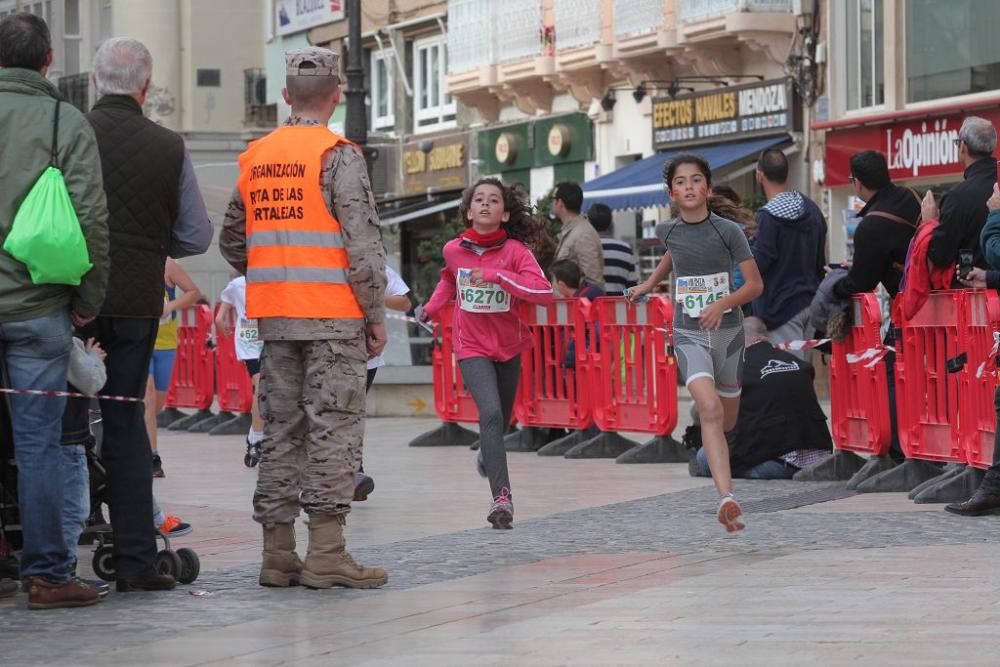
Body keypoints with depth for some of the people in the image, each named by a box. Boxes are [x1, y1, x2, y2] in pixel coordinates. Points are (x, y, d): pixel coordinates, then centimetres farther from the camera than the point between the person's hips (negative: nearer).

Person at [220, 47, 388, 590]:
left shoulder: (256, 158, 10)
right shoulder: (338, 156, -8)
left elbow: (232, 242, 16)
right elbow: (362, 242, -12)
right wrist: (377, 314, -6)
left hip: (273, 317, 6)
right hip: (332, 316, -6)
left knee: (280, 428, 9)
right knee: (334, 428, -3)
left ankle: (277, 554, 10)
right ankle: (326, 553, -6)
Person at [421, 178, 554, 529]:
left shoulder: (515, 251, -13)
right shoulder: (453, 250, -4)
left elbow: (544, 291, -27)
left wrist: (499, 276, -32)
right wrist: (433, 306, 9)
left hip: (508, 348, 1)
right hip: (472, 347, -1)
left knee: (501, 419, 17)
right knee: (491, 413, -21)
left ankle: (487, 453, 54)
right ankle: (502, 497, -25)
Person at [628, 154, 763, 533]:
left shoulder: (728, 231, -9)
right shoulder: (669, 231, 0)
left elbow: (755, 285, -7)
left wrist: (723, 303, -23)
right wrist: (650, 283, 33)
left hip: (727, 330, 0)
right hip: (689, 333, 0)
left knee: (727, 421, 14)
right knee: (709, 408, -23)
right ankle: (727, 497, -34)